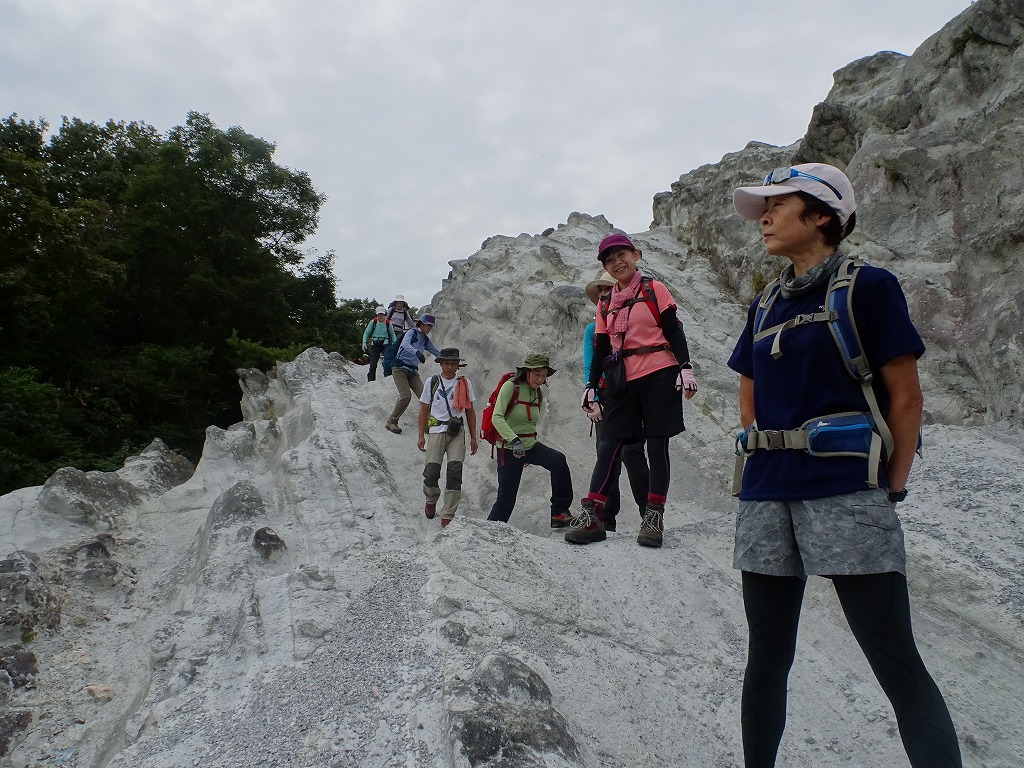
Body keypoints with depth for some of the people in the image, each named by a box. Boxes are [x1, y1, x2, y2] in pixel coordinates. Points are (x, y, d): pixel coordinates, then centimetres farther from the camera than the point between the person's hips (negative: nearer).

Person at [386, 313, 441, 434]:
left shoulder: (425, 340, 13)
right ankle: (391, 422, -3)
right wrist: (417, 352, -46)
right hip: (400, 368, -6)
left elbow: (437, 352, 21)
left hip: (413, 371, 6)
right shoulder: (412, 332, -7)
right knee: (406, 396, -18)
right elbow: (405, 344, -28)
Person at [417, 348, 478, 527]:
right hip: (436, 431, 0)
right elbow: (424, 410, 10)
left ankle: (448, 516, -3)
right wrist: (421, 436, 6)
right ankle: (431, 500, 28)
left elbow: (470, 412, 12)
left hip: (457, 433, 0)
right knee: (432, 472, -4)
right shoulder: (431, 382, 7)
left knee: (454, 474, -8)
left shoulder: (465, 383, 8)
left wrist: (473, 437, 9)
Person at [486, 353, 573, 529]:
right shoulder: (510, 387, -12)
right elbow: (497, 417, -24)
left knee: (558, 460, -23)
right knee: (506, 498, -1)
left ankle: (560, 512, -19)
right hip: (509, 448, -5)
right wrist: (514, 440, -37)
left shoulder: (537, 394, 8)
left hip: (531, 445, 5)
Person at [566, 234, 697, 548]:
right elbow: (601, 350, 16)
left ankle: (654, 517, 5)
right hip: (622, 383, 4)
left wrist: (685, 366, -12)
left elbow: (674, 331, 0)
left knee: (657, 446, 0)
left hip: (659, 377, -4)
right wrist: (591, 387, 11)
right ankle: (592, 515, -4)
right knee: (609, 446, -2)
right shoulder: (605, 304, 15)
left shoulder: (654, 290, 4)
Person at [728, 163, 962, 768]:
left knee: (896, 660, -4)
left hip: (846, 494, -6)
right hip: (767, 496, 6)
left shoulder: (869, 287, -2)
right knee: (766, 658, 14)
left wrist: (892, 491, -7)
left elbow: (905, 396, -5)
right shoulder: (766, 306, 15)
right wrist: (768, 460, 5)